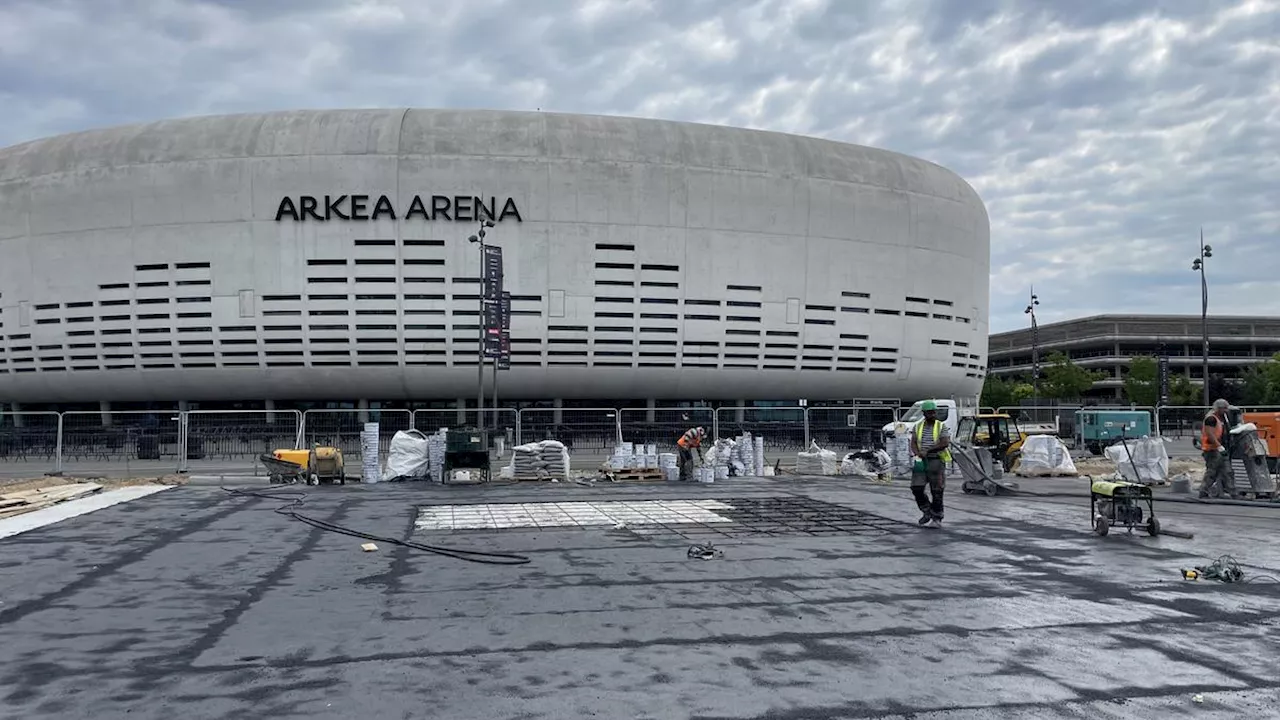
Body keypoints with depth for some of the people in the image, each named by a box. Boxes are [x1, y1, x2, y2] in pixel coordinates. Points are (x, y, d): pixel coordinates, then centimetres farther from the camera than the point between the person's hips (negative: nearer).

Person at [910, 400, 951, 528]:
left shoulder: (942, 426, 2)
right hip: (921, 461, 3)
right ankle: (927, 512, 17)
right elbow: (913, 443, 6)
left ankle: (937, 519, 8)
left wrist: (927, 450, -16)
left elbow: (945, 443, -11)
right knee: (916, 488, -4)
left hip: (936, 460, -3)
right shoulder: (918, 426, 12)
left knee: (937, 492, -2)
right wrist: (918, 453, -15)